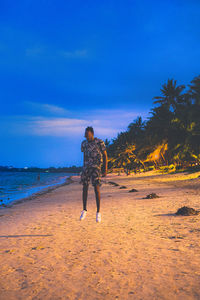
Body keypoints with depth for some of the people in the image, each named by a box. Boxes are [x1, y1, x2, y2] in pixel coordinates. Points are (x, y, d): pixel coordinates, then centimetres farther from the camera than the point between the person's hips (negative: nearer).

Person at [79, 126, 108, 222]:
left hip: (96, 167, -5)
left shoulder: (100, 142, -8)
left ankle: (98, 212, -2)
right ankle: (84, 210, 18)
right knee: (85, 188, 4)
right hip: (86, 167, 5)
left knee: (96, 188, -10)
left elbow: (105, 155, -5)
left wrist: (105, 169, -9)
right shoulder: (84, 143, 8)